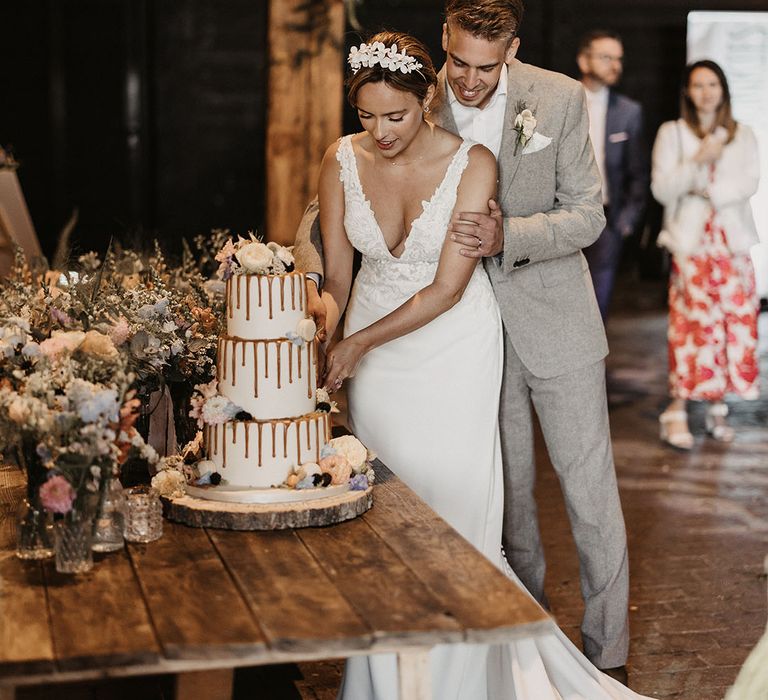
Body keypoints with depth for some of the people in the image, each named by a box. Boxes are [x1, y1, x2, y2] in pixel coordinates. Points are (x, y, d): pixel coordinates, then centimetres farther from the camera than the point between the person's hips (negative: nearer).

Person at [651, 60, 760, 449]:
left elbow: (750, 184, 0)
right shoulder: (671, 133, 9)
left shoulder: (742, 136, 14)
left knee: (734, 322, -2)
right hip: (691, 239, -2)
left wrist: (708, 190, -11)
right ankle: (677, 412, -5)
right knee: (691, 322, -10)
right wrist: (697, 161, -13)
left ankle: (717, 409, 8)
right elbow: (661, 189, -1)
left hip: (732, 240, 3)